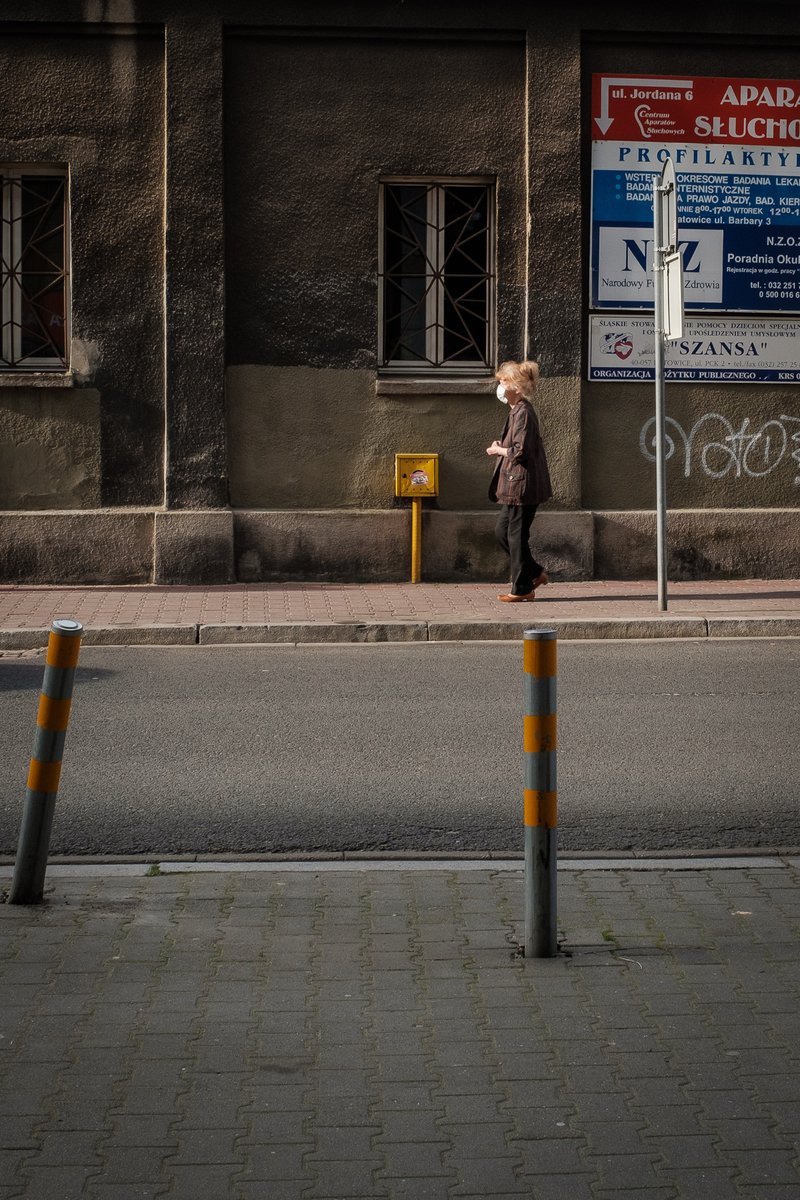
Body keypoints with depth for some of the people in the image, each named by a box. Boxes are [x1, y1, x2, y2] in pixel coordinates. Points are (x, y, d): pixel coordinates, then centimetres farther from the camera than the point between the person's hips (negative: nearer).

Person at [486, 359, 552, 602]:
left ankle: (521, 588, 5)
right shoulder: (517, 411, 15)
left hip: (522, 485, -10)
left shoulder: (522, 413, -17)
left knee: (516, 536, -3)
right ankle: (535, 573, 23)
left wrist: (498, 450, -8)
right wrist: (501, 446, 6)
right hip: (515, 485, 10)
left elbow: (520, 451, -23)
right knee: (502, 531, 15)